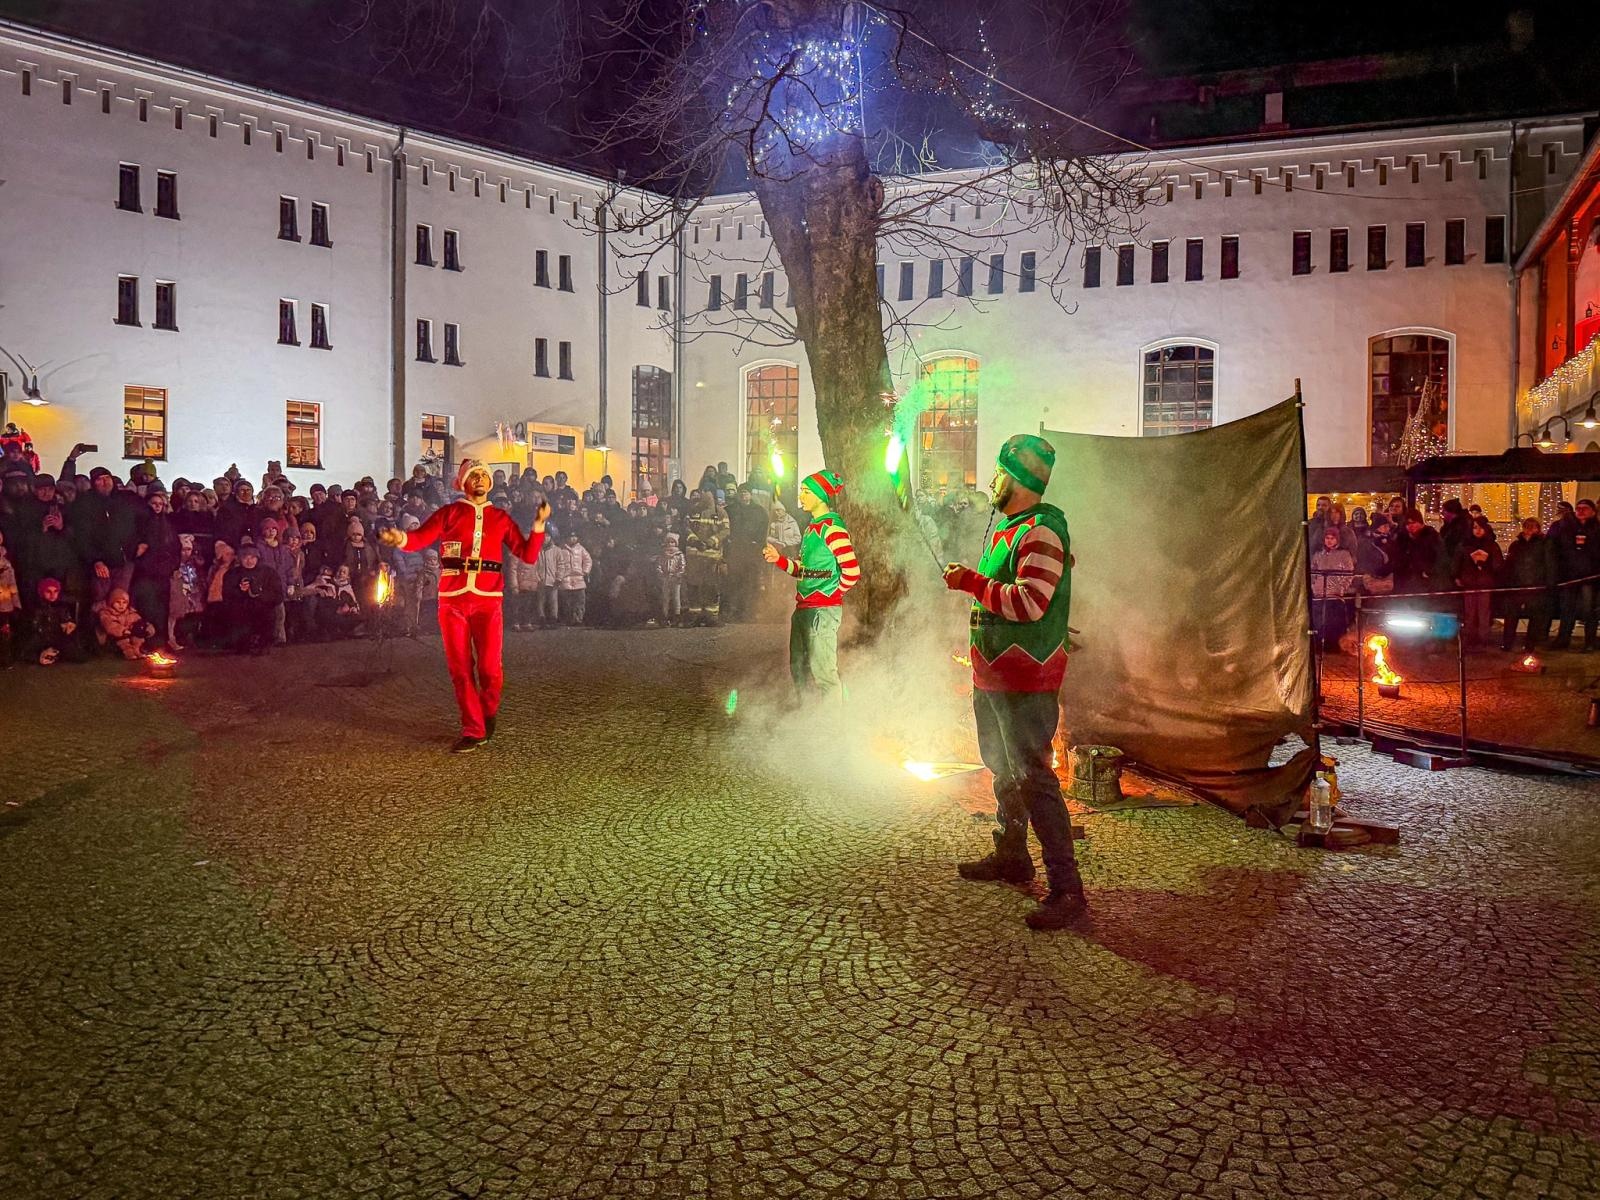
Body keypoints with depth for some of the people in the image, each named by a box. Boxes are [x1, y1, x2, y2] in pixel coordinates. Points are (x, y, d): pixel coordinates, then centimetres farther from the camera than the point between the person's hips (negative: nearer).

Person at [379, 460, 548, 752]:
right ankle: (473, 729, 13)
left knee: (489, 667, -7)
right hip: (452, 599, 0)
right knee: (460, 668, 2)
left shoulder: (501, 518, 11)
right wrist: (401, 538, -28)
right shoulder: (449, 513, 7)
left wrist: (539, 524, -4)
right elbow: (421, 537, -7)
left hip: (488, 600, 0)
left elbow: (528, 555, 7)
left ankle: (489, 713, 23)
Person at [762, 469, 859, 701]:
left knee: (823, 669, -7)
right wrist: (778, 559, 7)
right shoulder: (811, 527, 17)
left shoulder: (832, 527, -13)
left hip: (823, 610, -10)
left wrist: (832, 594, -6)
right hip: (804, 608, 10)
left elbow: (852, 571, -19)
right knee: (799, 668, 15)